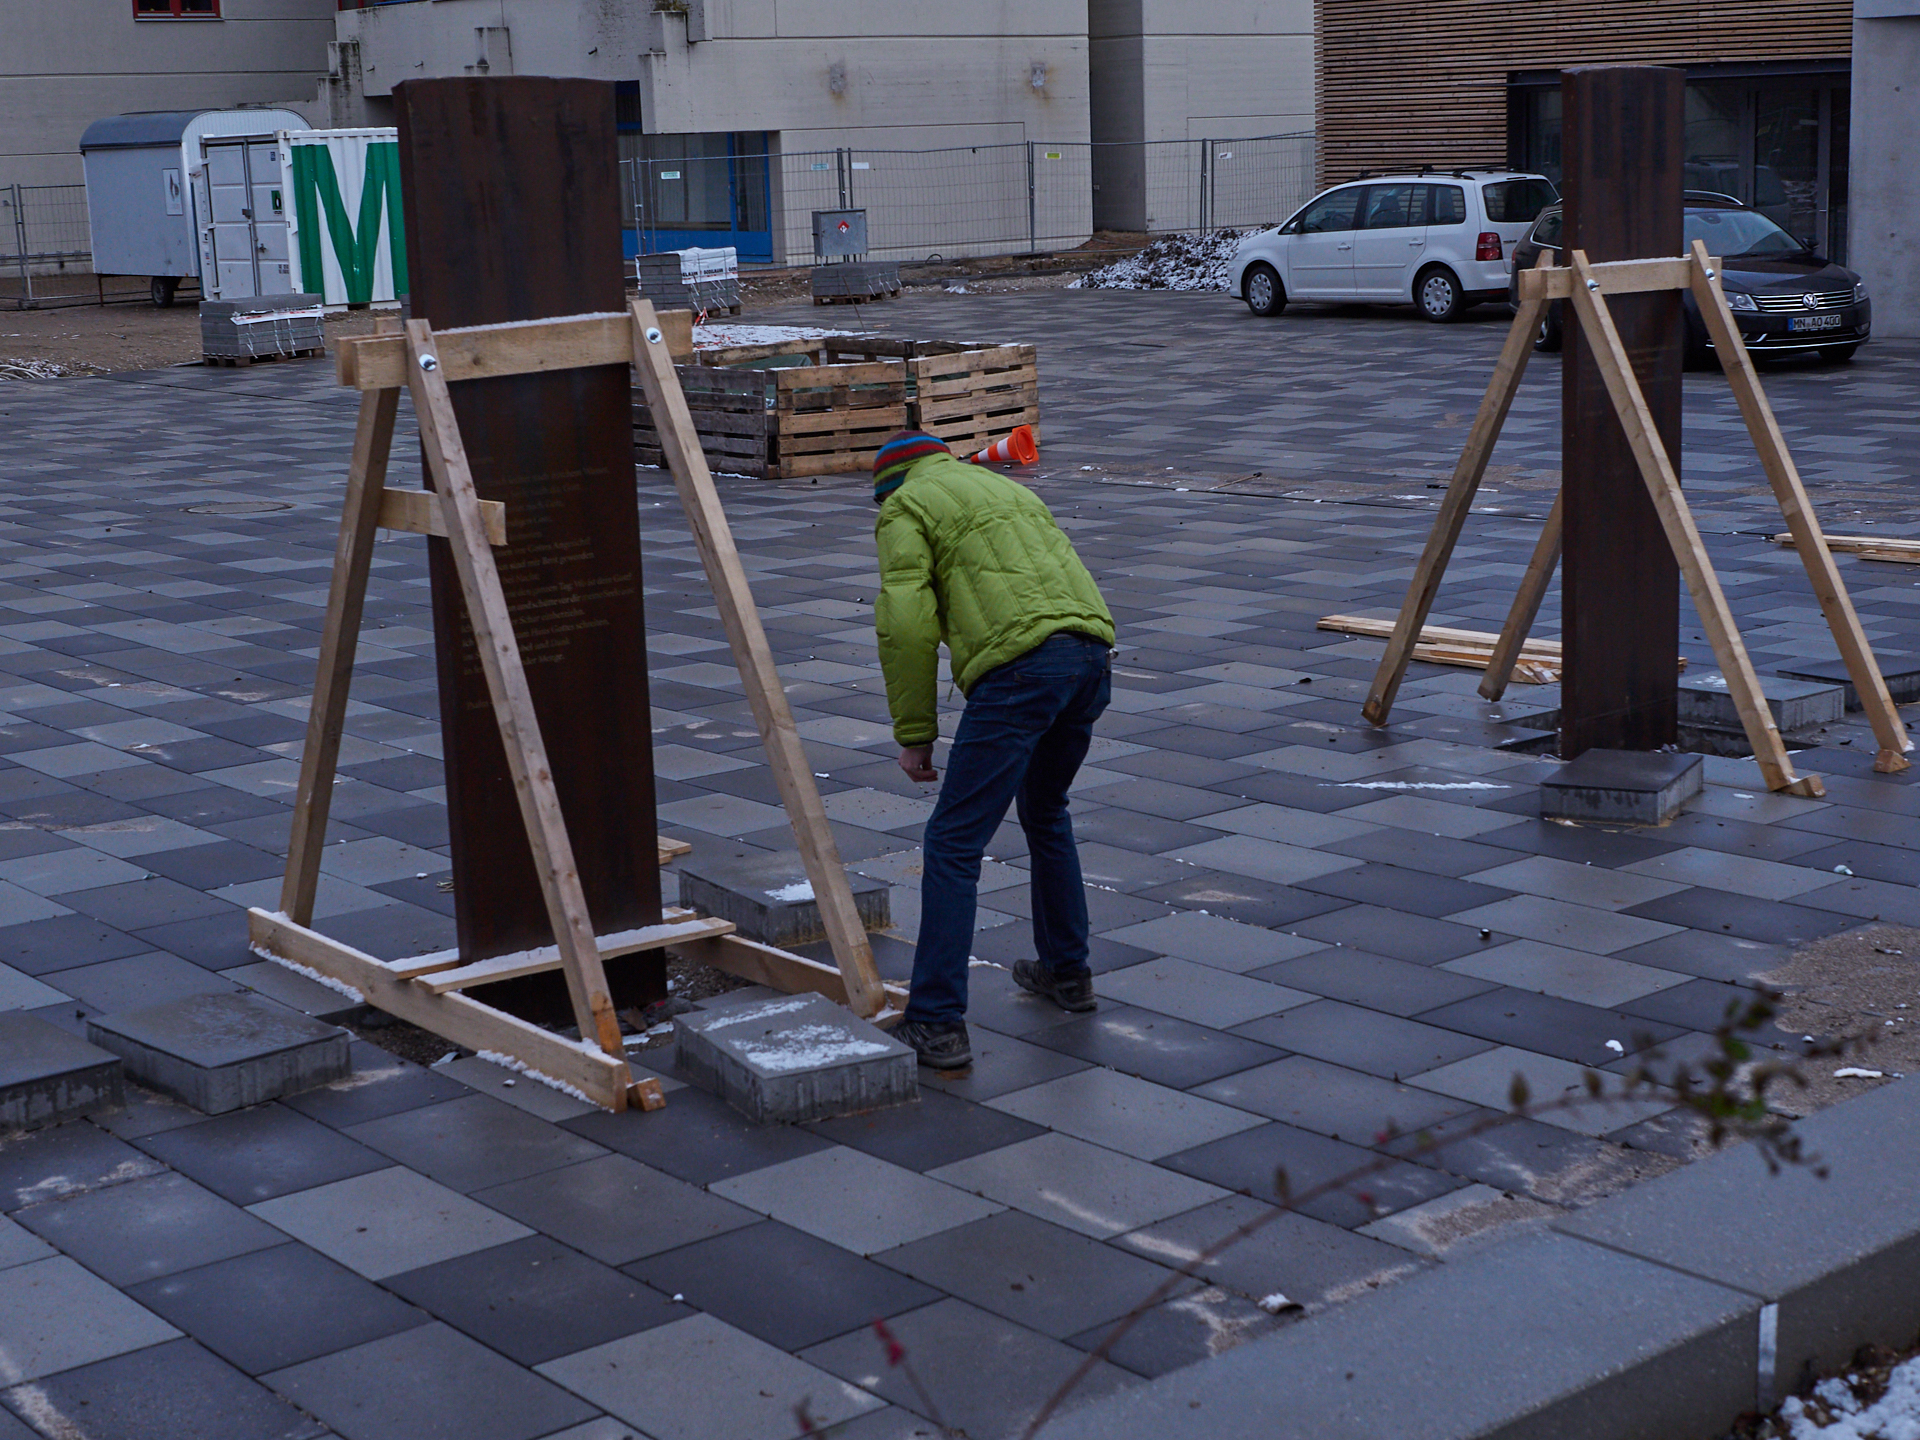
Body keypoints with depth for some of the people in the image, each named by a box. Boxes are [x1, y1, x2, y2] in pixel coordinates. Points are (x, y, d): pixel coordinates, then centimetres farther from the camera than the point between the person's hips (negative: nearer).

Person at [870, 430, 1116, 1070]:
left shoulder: (904, 509, 11)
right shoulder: (1007, 489, 34)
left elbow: (907, 626, -3)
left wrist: (914, 732, 2)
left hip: (1019, 665, -8)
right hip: (1094, 654, 8)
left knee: (954, 843, -3)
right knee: (1045, 811, 29)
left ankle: (937, 1024, -4)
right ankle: (1065, 970, 39)